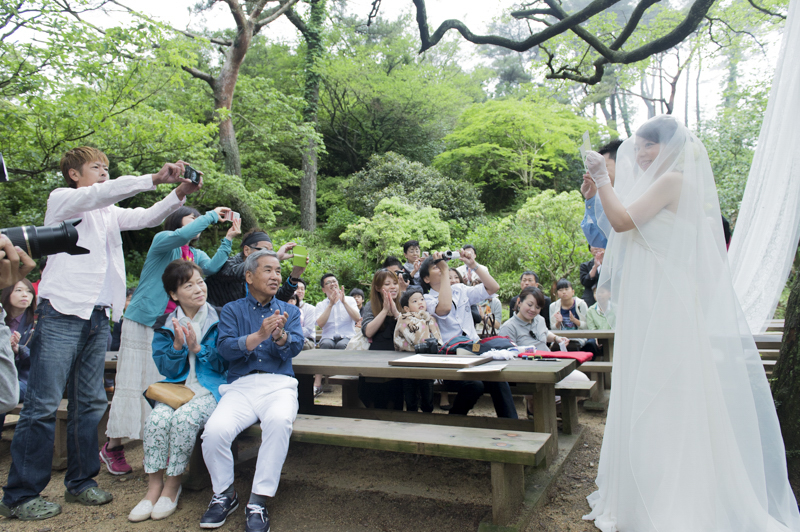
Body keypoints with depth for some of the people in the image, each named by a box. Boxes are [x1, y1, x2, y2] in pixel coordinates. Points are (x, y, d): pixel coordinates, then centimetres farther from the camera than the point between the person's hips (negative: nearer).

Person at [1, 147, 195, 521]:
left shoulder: (109, 212, 21)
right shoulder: (61, 199, 3)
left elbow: (147, 218, 11)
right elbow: (102, 193, -15)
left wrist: (179, 193, -5)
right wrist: (155, 178, -21)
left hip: (98, 318, 7)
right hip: (63, 312, -7)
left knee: (90, 403, 8)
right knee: (43, 406, -5)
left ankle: (81, 482, 18)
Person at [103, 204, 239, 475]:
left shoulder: (196, 255, 16)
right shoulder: (162, 241, -2)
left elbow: (212, 266, -6)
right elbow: (180, 236, -25)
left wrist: (228, 239, -13)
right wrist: (211, 216, -17)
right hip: (143, 321, -6)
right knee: (133, 383, -3)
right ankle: (112, 446, 9)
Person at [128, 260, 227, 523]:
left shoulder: (219, 320, 1)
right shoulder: (165, 324, 10)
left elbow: (223, 363, -2)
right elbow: (166, 369, 5)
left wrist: (197, 348, -15)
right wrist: (178, 346, -13)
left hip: (209, 388, -3)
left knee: (184, 418, -30)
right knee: (156, 419, -27)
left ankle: (172, 485, -11)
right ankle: (155, 484, -10)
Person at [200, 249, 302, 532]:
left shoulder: (289, 311, 17)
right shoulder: (232, 310, 15)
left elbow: (295, 347, 0)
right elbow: (226, 348, -3)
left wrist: (280, 335, -24)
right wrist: (259, 335, -20)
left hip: (279, 384, 0)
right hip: (241, 385, 0)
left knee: (279, 421, -34)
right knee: (215, 429, -28)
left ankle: (259, 501, -18)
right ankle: (224, 494, 2)